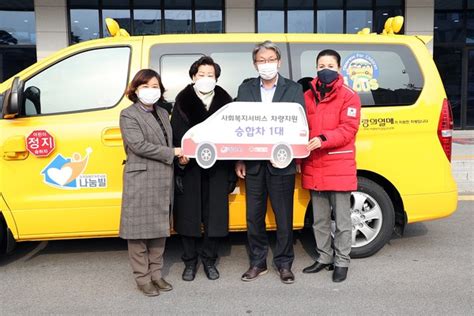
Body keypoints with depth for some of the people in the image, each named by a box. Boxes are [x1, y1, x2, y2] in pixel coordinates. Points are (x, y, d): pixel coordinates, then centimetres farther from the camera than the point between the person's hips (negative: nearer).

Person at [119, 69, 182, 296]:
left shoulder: (163, 113, 16)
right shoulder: (128, 115, -4)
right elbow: (139, 145, -16)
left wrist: (178, 155, -1)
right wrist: (172, 153, -13)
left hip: (163, 181, 7)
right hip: (141, 181, -7)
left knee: (160, 228, 13)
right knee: (139, 230, 2)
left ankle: (156, 274, 25)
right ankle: (143, 279, 13)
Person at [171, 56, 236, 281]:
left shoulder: (225, 102, 6)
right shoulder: (183, 101, 3)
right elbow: (176, 135, -2)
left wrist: (231, 169, -3)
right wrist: (179, 158, -18)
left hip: (216, 168, 1)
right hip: (189, 167, -1)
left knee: (214, 215, 7)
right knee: (189, 214, 6)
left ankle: (209, 260, 24)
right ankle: (190, 262, 22)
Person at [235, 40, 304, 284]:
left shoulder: (294, 89, 3)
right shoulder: (245, 89, 8)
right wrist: (239, 160, -1)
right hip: (253, 163, 2)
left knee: (284, 217, 7)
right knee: (254, 216, 10)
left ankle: (284, 263, 22)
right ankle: (257, 263, 24)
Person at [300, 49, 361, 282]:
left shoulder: (348, 96, -2)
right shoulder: (308, 96, 11)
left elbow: (348, 129, -12)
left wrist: (323, 139, -26)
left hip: (339, 167, -4)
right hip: (314, 167, 5)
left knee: (342, 219, 4)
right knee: (320, 219, 15)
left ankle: (341, 262, 18)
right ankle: (324, 258, 29)